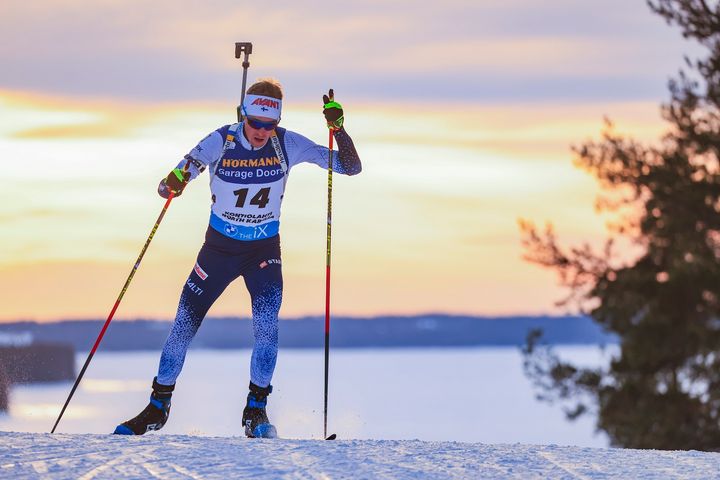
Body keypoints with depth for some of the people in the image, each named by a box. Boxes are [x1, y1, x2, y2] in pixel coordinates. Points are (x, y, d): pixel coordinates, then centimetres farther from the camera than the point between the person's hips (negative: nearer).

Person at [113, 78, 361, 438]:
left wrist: (338, 128, -28)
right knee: (184, 323, 1)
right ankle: (158, 407, 18)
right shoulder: (220, 142, -17)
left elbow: (351, 167, -11)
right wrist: (174, 181, -43)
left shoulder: (287, 145, -14)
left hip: (264, 250, 0)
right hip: (219, 247, 0)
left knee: (266, 321, -21)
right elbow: (167, 187, -18)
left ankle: (256, 410, -7)